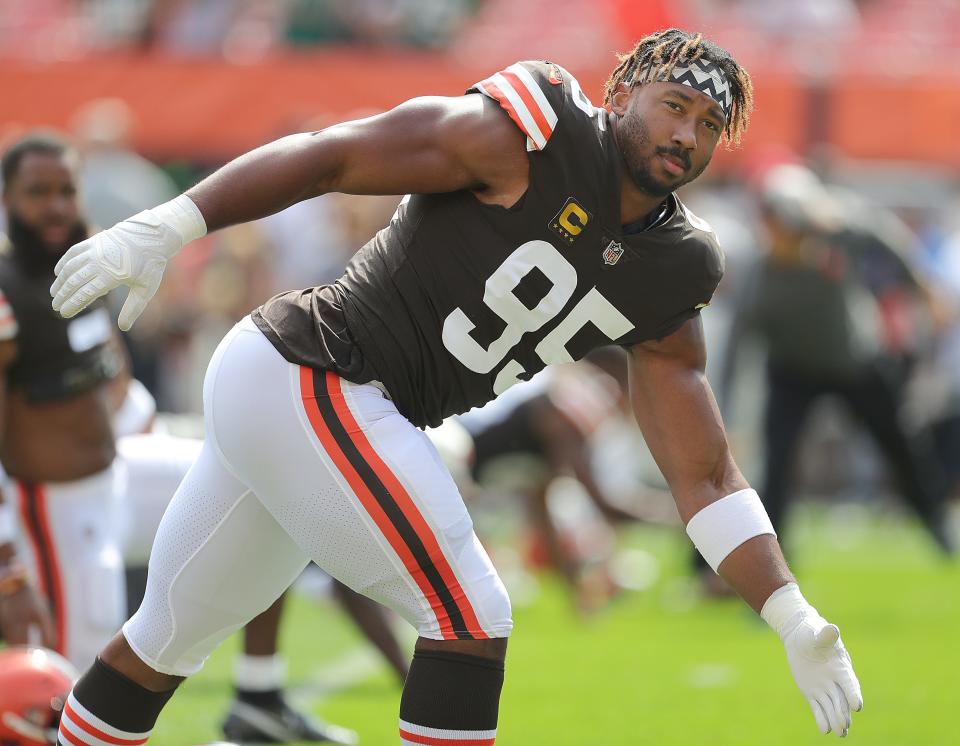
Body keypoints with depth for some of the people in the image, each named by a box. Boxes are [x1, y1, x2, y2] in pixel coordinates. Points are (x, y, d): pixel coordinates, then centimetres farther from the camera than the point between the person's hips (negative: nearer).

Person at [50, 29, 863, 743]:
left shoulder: (668, 284, 5)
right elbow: (329, 155, -15)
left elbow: (705, 479, 6)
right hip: (307, 379, -8)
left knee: (166, 642, 19)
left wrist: (793, 619, -4)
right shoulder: (531, 137, -15)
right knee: (470, 623, -11)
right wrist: (163, 230, -21)